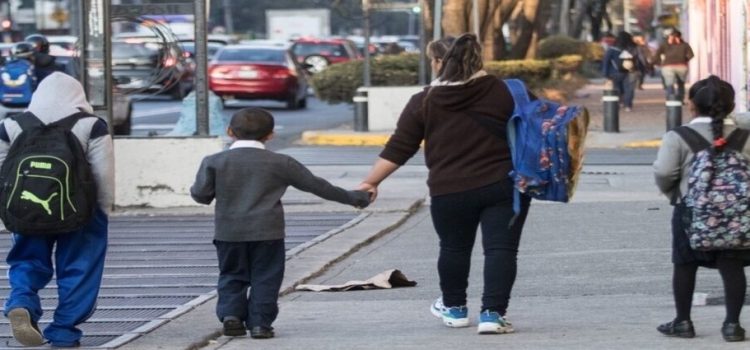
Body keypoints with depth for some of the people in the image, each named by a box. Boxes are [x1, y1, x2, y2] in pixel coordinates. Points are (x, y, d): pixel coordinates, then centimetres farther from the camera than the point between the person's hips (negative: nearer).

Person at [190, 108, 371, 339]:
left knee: (232, 276, 13)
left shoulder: (214, 162, -1)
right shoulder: (280, 163, 0)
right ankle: (260, 322, -1)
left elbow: (200, 194, -4)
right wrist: (352, 198, 16)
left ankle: (231, 313, -4)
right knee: (265, 278, 6)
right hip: (267, 232, -1)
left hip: (229, 232, 1)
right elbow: (315, 185, 6)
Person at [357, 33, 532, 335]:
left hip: (450, 191, 1)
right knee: (500, 249, 1)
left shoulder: (424, 102, 0)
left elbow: (398, 149, 2)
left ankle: (454, 308, 34)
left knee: (454, 248, 19)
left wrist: (371, 182, 9)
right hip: (503, 185, 0)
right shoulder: (502, 92, 0)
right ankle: (493, 313, -8)